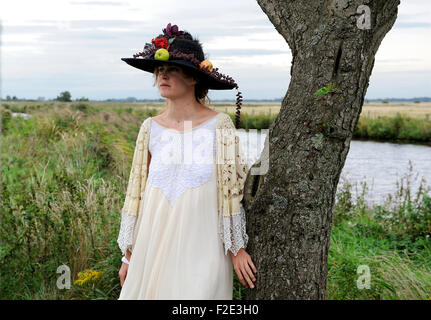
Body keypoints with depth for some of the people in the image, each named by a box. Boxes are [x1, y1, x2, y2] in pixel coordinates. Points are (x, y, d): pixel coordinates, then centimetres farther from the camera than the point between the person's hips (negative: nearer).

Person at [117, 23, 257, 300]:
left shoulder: (219, 126, -7)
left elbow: (232, 191, -3)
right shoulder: (151, 128, 2)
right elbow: (137, 192, 7)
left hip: (201, 249, -3)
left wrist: (237, 249, -2)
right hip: (154, 244, 3)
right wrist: (129, 255, 8)